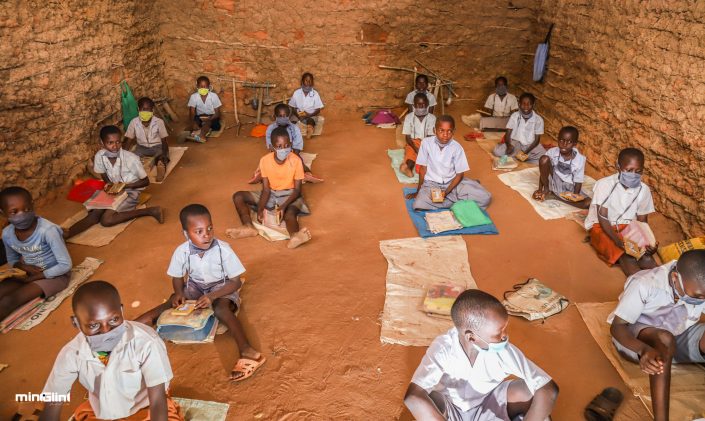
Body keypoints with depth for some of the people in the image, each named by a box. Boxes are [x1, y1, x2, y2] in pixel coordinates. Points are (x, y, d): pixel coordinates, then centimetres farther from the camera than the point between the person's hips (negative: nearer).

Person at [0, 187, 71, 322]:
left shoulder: (48, 230, -27)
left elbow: (66, 265, -23)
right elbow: (12, 260, 13)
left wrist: (34, 277, -18)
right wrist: (24, 266, -11)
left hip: (54, 275, -6)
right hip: (29, 273, 6)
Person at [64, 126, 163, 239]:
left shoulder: (131, 158, -25)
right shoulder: (99, 156, -12)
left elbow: (146, 181, -12)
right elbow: (104, 175, 9)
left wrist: (125, 185, -23)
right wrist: (109, 184, -13)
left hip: (130, 192, -5)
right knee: (94, 214, -18)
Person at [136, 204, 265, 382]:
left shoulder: (223, 249, -24)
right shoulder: (181, 252, -16)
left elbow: (236, 282, -18)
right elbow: (177, 277, 4)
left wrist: (212, 296, -29)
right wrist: (179, 293, -18)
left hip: (222, 288, -4)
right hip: (195, 288, 4)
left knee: (221, 309, -34)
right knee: (172, 303, -21)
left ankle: (246, 351, -48)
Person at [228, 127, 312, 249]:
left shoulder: (296, 161, -17)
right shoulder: (265, 160, -10)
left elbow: (297, 190, -15)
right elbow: (266, 189, -9)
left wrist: (283, 206, -32)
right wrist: (260, 209, -25)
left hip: (289, 195, -4)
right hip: (271, 194, 4)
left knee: (290, 213, -40)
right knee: (238, 196, -13)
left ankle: (294, 236, -72)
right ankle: (249, 227, -37)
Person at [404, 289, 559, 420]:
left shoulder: (504, 350, -25)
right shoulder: (444, 348, -32)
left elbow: (548, 389, -27)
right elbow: (412, 397, -43)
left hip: (487, 407, 1)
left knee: (540, 390, -24)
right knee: (430, 399, -37)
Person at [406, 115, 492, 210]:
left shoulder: (457, 147, -12)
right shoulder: (426, 143, -12)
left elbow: (460, 174, -7)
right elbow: (423, 168, -2)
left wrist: (446, 192, -19)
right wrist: (418, 191, 1)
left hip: (452, 182, 0)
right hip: (431, 183, 0)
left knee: (485, 198, -18)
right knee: (419, 205, -33)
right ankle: (456, 199, -14)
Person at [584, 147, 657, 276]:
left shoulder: (643, 190, -3)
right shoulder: (604, 184, -16)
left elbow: (642, 221, 2)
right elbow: (603, 218, -18)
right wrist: (617, 240, -32)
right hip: (602, 228, -4)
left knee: (646, 258, -23)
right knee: (626, 256, -30)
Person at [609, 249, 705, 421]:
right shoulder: (644, 284, -29)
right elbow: (616, 326, -27)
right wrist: (644, 350, -45)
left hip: (680, 335, 5)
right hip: (636, 336, -4)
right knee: (665, 339, -37)